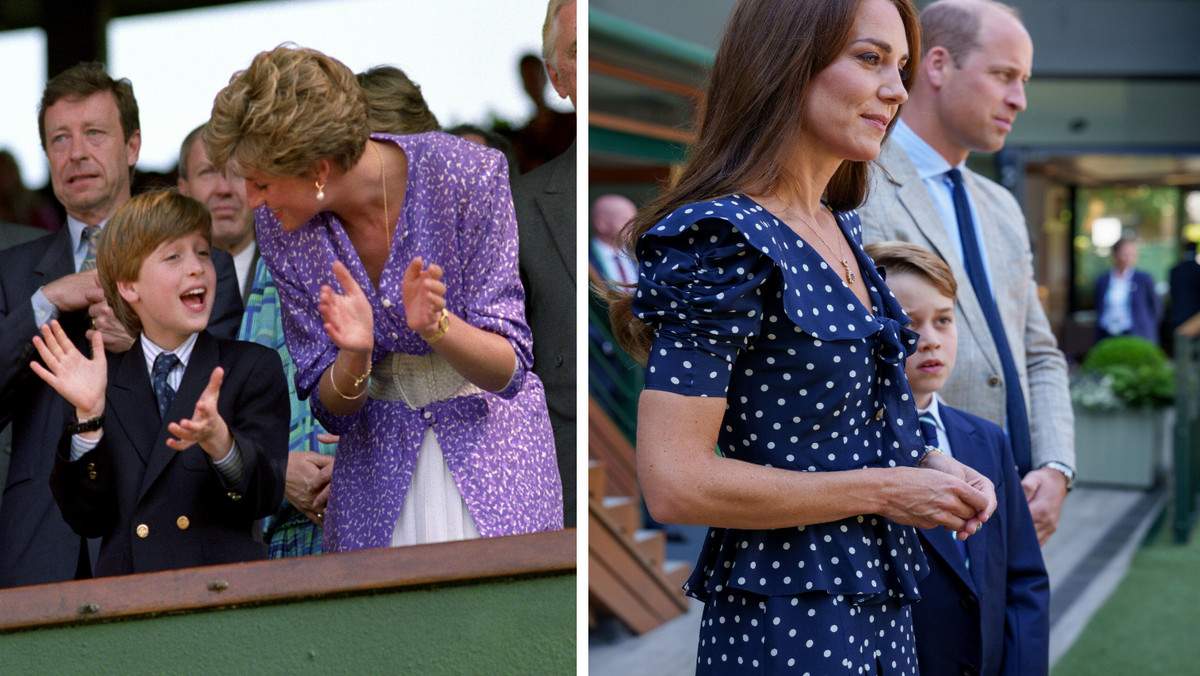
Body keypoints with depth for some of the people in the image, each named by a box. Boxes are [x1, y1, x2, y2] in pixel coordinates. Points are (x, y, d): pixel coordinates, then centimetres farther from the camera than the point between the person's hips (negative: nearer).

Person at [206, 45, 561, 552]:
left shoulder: (466, 176, -18)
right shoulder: (280, 227, -7)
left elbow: (507, 369, -14)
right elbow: (331, 410, -4)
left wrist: (435, 324, -33)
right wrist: (354, 355, -26)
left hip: (490, 438, -2)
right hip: (381, 451, 2)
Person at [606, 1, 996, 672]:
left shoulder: (841, 229, 8)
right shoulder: (723, 239, -19)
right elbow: (674, 482, -24)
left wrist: (929, 464, 2)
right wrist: (884, 491, -17)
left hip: (879, 608, 8)